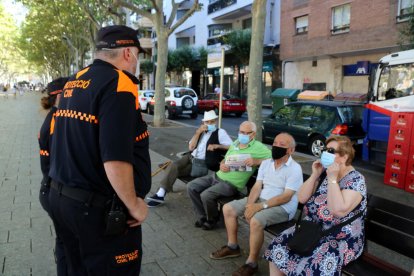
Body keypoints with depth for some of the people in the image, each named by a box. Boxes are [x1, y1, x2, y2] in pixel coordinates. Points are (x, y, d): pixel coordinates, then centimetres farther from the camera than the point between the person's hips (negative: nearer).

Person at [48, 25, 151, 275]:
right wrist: (133, 204, -14)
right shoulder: (119, 85, -19)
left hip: (61, 197, 9)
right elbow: (116, 160, -27)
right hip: (99, 208, -9)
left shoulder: (73, 83, 9)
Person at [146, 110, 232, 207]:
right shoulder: (201, 131, 18)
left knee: (175, 169, -20)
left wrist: (217, 146, -18)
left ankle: (161, 194, -13)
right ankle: (161, 194, -24)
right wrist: (198, 132, -3)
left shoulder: (220, 132, 1)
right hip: (190, 157, 6)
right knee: (173, 166, -22)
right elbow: (191, 147, 7)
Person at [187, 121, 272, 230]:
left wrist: (256, 161, -27)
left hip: (231, 184, -8)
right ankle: (202, 216, 13)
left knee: (206, 195, -27)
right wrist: (221, 165, -4)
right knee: (191, 187, -3)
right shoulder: (235, 143, 15)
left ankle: (212, 220, 5)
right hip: (217, 176, 8)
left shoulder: (258, 147, -8)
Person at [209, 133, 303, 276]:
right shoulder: (265, 163, 7)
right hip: (260, 200, 8)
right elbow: (257, 186, 2)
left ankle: (251, 263, -14)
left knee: (256, 221, -34)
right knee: (228, 209, -2)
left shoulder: (295, 169, -14)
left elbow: (286, 196, -21)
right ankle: (232, 247, 15)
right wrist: (250, 204, -16)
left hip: (283, 207, -7)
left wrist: (261, 206, -27)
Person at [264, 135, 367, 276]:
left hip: (341, 239, -6)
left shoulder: (355, 180, -12)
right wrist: (315, 175, -6)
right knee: (277, 247, -11)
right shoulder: (324, 172, 6)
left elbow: (339, 211, -27)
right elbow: (302, 198, 2)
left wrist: (332, 179, -23)